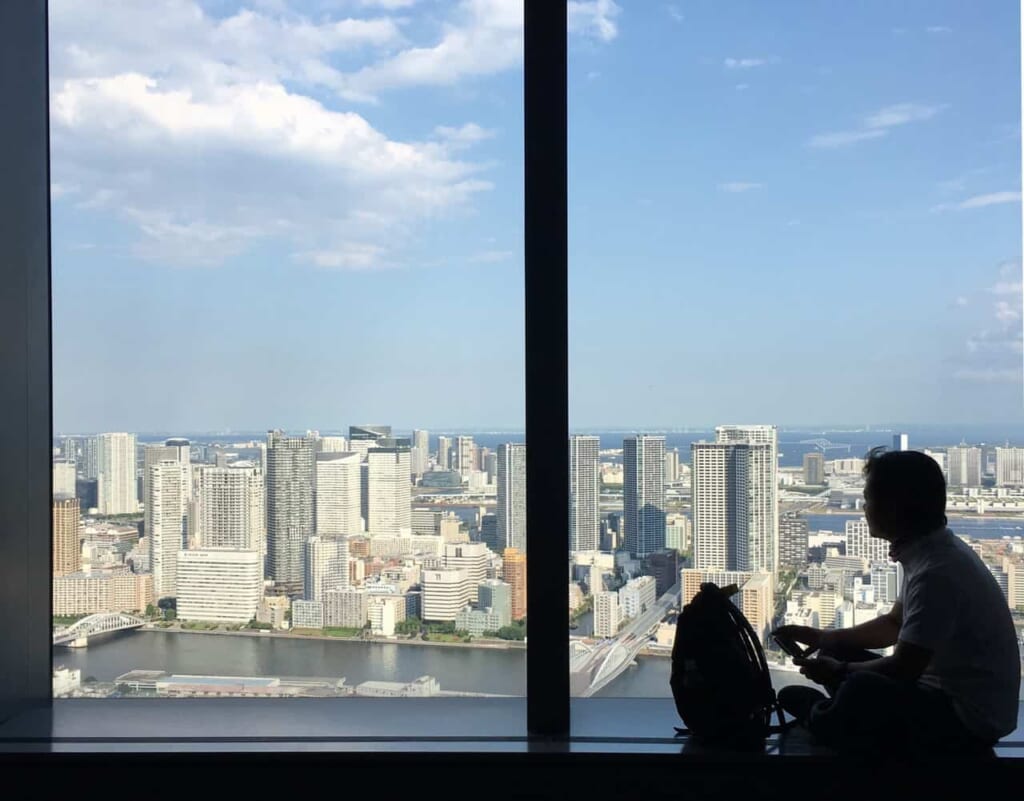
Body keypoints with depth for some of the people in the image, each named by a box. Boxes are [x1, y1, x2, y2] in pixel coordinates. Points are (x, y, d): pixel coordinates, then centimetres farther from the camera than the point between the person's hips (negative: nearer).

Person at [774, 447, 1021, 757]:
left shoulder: (937, 572, -28)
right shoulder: (928, 552, 4)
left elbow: (903, 669, -23)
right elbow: (895, 624, 20)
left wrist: (838, 671, -7)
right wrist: (825, 638, 14)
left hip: (969, 718, -10)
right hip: (950, 692, 10)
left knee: (860, 690, -31)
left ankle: (820, 715, 0)